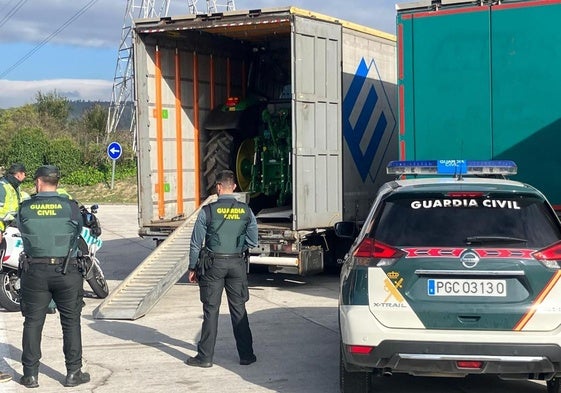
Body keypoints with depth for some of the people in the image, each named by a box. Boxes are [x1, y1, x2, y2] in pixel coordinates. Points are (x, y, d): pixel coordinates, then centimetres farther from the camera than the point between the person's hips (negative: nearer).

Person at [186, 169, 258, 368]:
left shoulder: (208, 211, -9)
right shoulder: (246, 211, -1)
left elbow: (196, 243, -4)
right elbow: (253, 241, 6)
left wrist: (192, 267, 6)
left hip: (213, 264, -2)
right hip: (237, 263, 3)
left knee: (211, 310, 3)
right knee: (239, 309, 11)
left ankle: (205, 356, 8)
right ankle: (246, 354, 15)